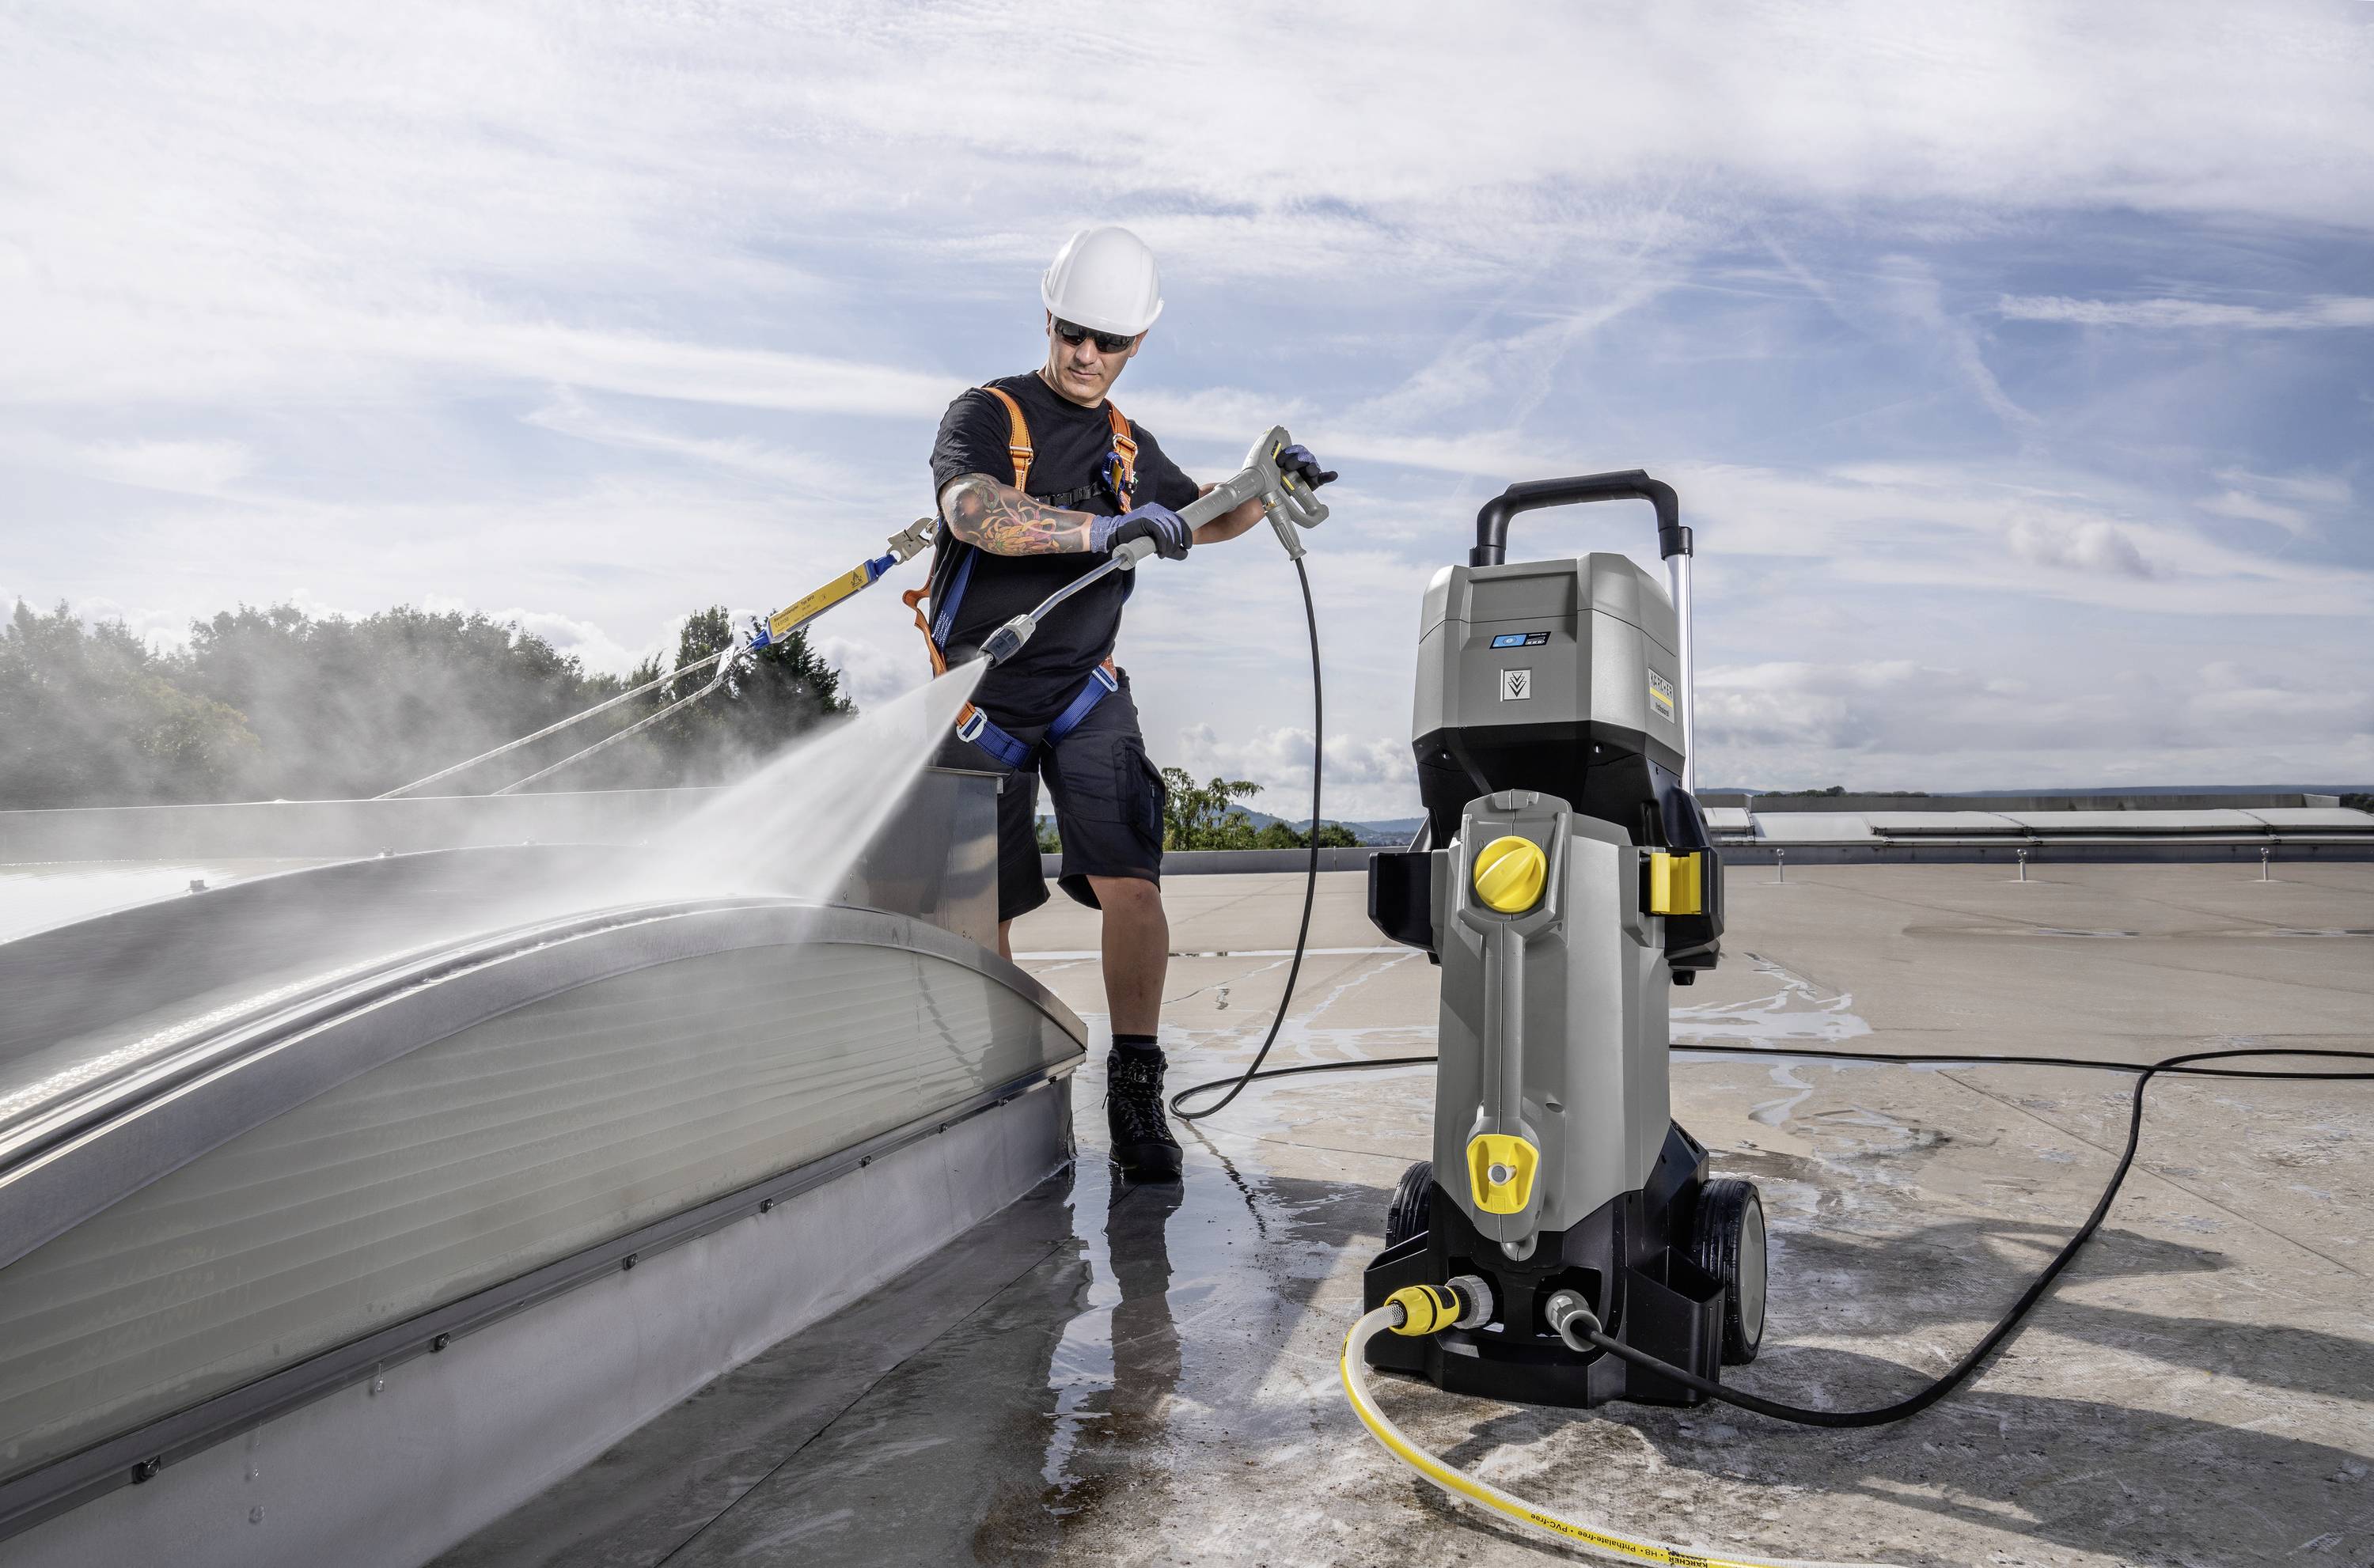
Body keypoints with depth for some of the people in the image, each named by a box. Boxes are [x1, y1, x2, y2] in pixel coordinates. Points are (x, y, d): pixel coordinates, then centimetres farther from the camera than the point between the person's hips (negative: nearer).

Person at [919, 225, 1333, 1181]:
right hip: (984, 691, -3)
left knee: (1130, 885, -13)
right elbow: (974, 511, -25)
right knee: (983, 913, 5)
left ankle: (1135, 1094, -1)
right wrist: (1106, 529, -35)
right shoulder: (986, 415, -3)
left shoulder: (1128, 447, 13)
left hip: (1086, 691, 3)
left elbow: (1202, 519, 30)